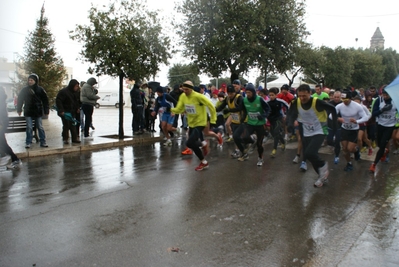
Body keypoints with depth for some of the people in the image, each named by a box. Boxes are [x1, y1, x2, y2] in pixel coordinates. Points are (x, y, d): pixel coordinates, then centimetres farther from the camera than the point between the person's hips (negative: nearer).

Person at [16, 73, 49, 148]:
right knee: (29, 128, 2)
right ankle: (28, 143, 10)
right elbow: (20, 100, 9)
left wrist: (46, 110, -2)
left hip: (38, 112, -1)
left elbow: (45, 101, 1)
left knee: (40, 127, 4)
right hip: (28, 112, 1)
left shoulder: (40, 89, 0)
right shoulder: (25, 90, 3)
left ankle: (43, 142, 10)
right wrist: (19, 110, 6)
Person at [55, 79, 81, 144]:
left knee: (73, 125, 9)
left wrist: (77, 108, 13)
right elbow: (58, 101, -18)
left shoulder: (73, 92, 11)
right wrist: (61, 111, -23)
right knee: (66, 125, -3)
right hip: (65, 112, -8)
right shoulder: (63, 91, -15)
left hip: (72, 112, 8)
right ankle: (65, 139, 8)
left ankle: (74, 138, 14)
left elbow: (76, 101, 24)